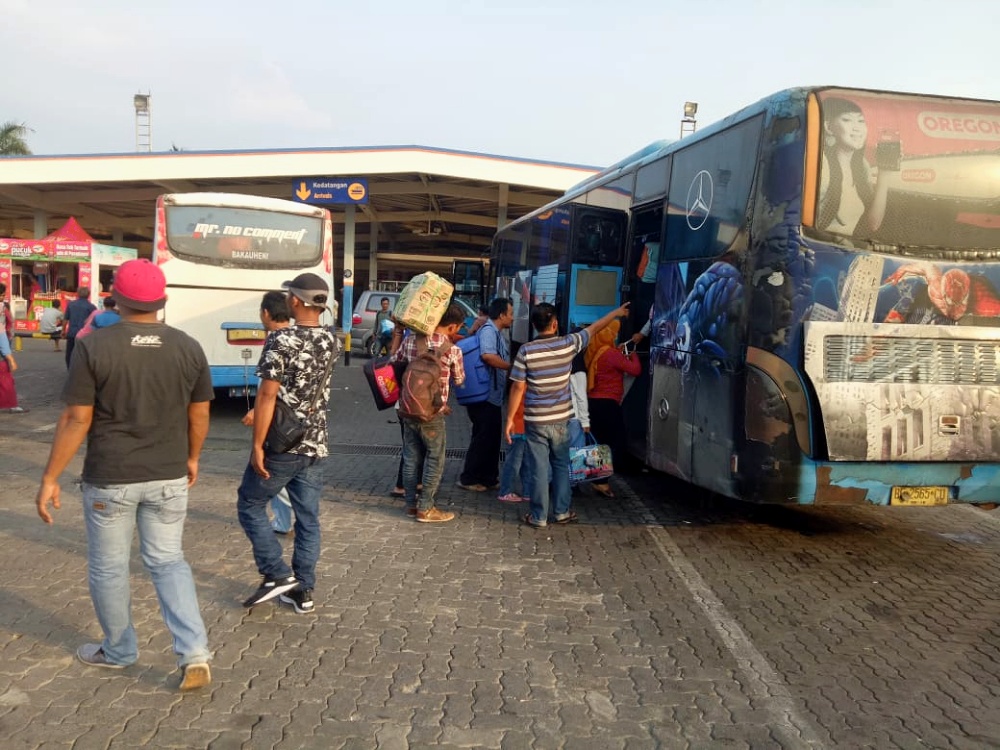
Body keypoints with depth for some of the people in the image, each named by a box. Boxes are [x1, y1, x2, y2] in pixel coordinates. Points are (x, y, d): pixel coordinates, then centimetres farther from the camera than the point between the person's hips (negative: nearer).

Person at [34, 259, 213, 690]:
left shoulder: (94, 347, -12)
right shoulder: (189, 348, -3)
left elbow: (76, 420, -11)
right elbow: (199, 416, 5)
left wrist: (50, 478, -2)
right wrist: (191, 458, 21)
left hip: (110, 478, -3)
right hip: (169, 477, 3)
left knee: (108, 568, 16)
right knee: (168, 562, 15)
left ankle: (118, 651, 33)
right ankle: (194, 652, 3)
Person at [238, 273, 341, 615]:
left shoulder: (280, 340, -16)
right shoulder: (333, 342, 5)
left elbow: (267, 395, -20)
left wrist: (257, 445, -16)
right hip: (316, 446, 6)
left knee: (250, 505, 13)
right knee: (308, 518, 11)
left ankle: (278, 575, 8)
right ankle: (303, 590, 17)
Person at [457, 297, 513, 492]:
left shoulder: (498, 333, 17)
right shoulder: (489, 330, -16)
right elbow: (487, 355, -32)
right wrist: (512, 367, -24)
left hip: (493, 397, 10)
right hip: (484, 397, -10)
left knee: (493, 438, 15)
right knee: (482, 438, -3)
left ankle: (488, 479, 24)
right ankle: (468, 478, 7)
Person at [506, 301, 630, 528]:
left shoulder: (526, 351, -11)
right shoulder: (568, 344, -6)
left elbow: (518, 388, -10)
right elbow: (593, 328, 10)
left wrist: (510, 419, -2)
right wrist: (617, 312, 26)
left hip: (535, 420, -2)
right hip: (560, 419, 2)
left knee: (539, 469, 5)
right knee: (561, 466, 17)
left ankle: (538, 517, 12)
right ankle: (562, 512, 24)